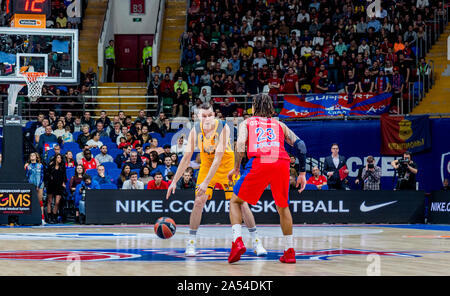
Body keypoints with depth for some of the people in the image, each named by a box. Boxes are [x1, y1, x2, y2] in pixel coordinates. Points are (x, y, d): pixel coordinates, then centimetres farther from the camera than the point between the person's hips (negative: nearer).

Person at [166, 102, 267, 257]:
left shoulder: (223, 128, -26)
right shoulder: (195, 130, -16)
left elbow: (218, 158, -31)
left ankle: (256, 241, 4)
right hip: (207, 166, 2)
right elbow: (186, 158, -10)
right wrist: (174, 181, -14)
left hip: (226, 166, -2)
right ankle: (191, 242, -1)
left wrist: (206, 182, -37)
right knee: (198, 202, -11)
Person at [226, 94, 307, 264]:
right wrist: (302, 173, 24)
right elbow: (300, 145, 20)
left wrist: (236, 168, 18)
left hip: (258, 162, -2)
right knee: (283, 207, 23)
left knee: (235, 201, 14)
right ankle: (289, 252, 21)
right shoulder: (280, 125, 31)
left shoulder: (247, 123, 25)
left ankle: (237, 241, -6)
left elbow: (240, 146, 6)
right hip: (282, 163, 2)